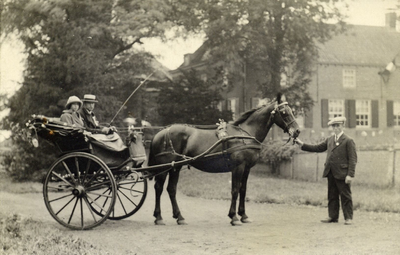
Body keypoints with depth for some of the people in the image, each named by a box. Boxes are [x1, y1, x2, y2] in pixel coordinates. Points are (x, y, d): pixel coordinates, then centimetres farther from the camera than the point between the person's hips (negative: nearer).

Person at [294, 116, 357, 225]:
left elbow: (353, 159, -10)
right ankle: (333, 217, 17)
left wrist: (350, 174, -18)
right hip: (331, 173, 7)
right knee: (332, 196, 10)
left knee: (345, 196, 0)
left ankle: (348, 218, 5)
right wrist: (302, 145, 8)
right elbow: (317, 148, 17)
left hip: (342, 174, -7)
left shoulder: (348, 141, -6)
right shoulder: (329, 140, 15)